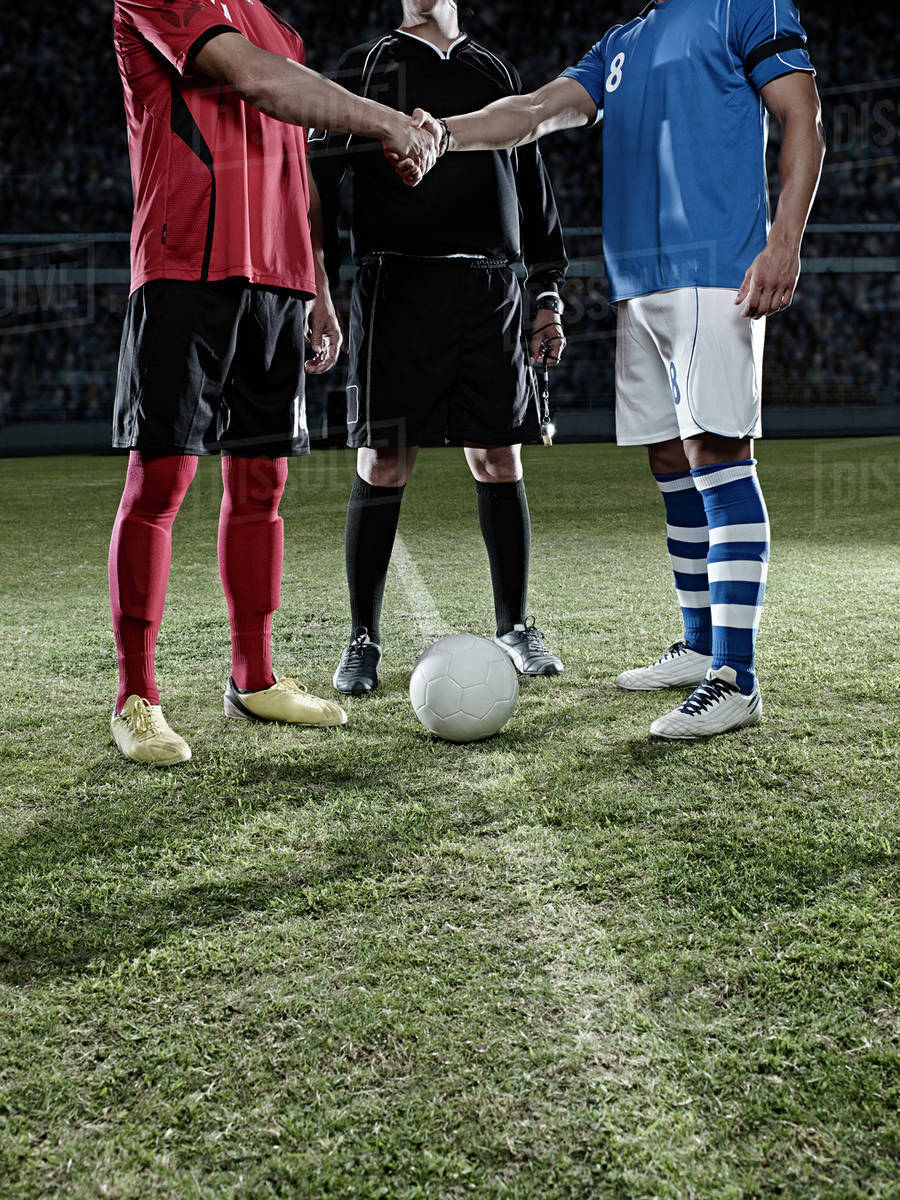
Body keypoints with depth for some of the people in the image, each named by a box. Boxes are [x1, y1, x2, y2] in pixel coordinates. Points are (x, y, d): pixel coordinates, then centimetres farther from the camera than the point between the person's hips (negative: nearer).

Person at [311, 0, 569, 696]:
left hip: (491, 291, 3)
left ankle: (515, 628, 16)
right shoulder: (366, 68, 9)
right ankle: (364, 642, 7)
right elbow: (320, 176, 3)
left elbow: (533, 188, 21)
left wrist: (549, 295, 15)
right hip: (399, 288, -3)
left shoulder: (496, 74, 19)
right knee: (384, 467, -4)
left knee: (499, 462, 3)